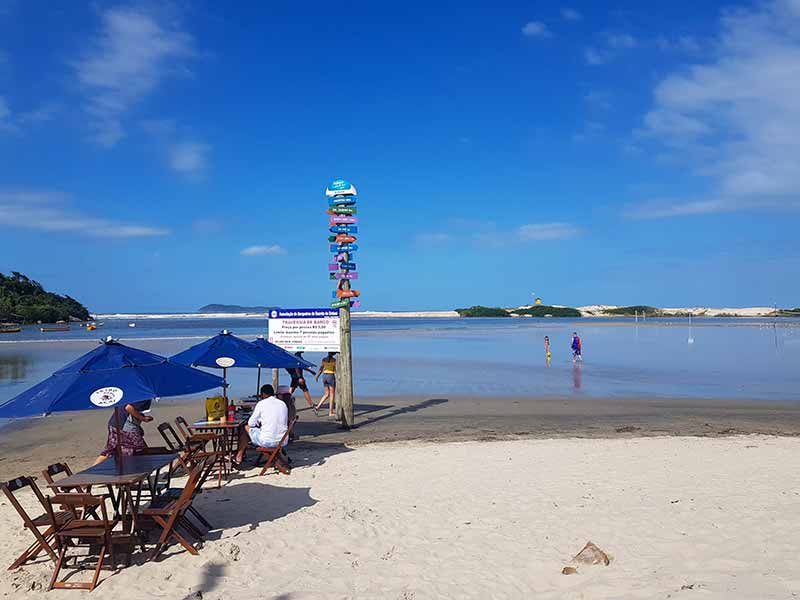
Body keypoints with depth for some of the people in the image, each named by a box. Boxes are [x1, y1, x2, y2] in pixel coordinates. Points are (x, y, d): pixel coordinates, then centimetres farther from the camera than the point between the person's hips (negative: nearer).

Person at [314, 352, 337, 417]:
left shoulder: (324, 359, 5)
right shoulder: (334, 360, -11)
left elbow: (321, 369, 9)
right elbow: (336, 370, -13)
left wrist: (317, 376, 20)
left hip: (324, 376, 6)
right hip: (331, 376, -6)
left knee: (327, 394, 16)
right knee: (332, 395, 3)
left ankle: (317, 407, 3)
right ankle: (330, 412, 3)